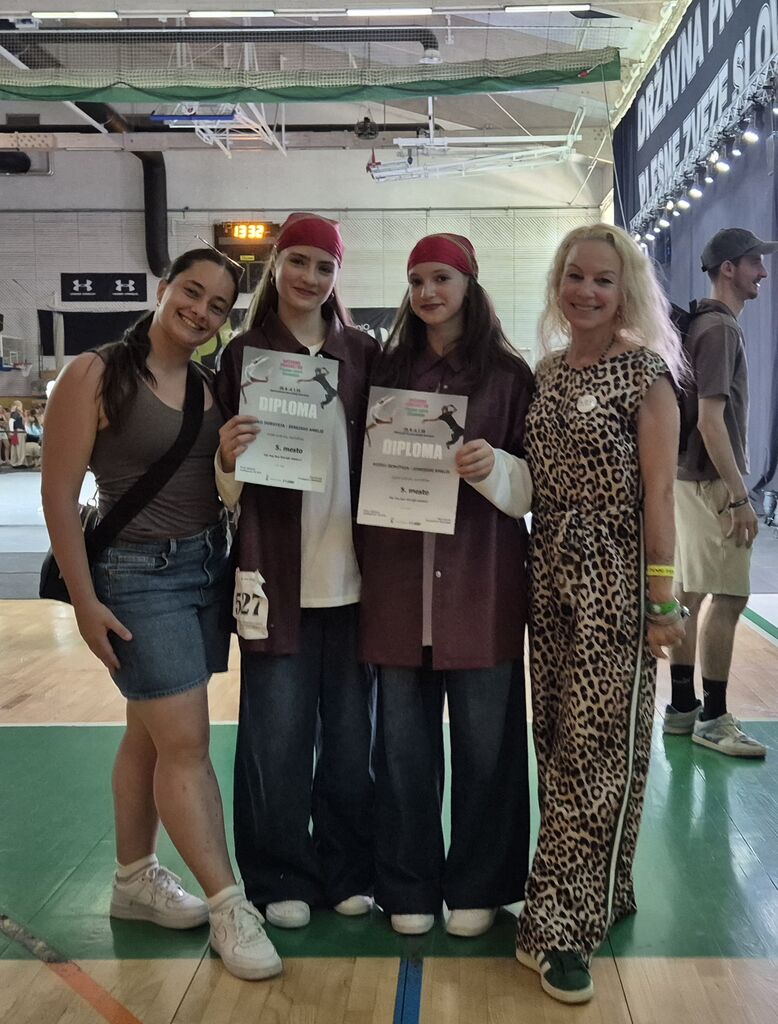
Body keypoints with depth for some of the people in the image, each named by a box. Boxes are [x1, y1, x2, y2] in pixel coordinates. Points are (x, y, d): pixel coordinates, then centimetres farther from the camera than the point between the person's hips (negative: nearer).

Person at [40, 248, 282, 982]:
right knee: (185, 741, -5)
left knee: (151, 734, 16)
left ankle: (134, 881, 31)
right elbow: (59, 494, -12)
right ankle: (229, 905, 6)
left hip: (209, 566, 6)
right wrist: (84, 601, -15)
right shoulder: (96, 375, -10)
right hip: (138, 574, -6)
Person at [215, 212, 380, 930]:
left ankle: (349, 871, 26)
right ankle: (282, 877, 20)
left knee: (351, 730, 9)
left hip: (351, 572, 2)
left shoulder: (364, 353, 7)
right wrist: (228, 455, -17)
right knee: (279, 732, 3)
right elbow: (228, 483, 6)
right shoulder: (243, 354, 4)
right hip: (276, 573, -1)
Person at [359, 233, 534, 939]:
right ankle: (410, 885, 25)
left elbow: (536, 484, 1)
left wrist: (495, 465, -17)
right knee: (403, 740, 8)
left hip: (482, 582, -2)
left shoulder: (508, 373, 3)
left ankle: (478, 886, 24)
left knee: (485, 740, 5)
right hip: (399, 581, 2)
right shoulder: (389, 369, 12)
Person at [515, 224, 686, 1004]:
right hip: (551, 571, 7)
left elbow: (659, 489, -10)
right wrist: (539, 567, 10)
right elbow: (537, 478, 13)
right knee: (559, 743, 11)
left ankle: (563, 928, 7)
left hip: (615, 574, -6)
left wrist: (663, 595, -13)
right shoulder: (548, 372, 11)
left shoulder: (645, 371, -7)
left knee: (595, 747, -2)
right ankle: (591, 897, 28)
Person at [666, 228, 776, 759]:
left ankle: (683, 707, 19)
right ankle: (713, 719, 3)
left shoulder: (710, 325, 15)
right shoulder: (720, 328, -14)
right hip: (712, 482, -10)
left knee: (690, 594, 11)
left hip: (695, 480, 10)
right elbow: (710, 419, -21)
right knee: (729, 597, -5)